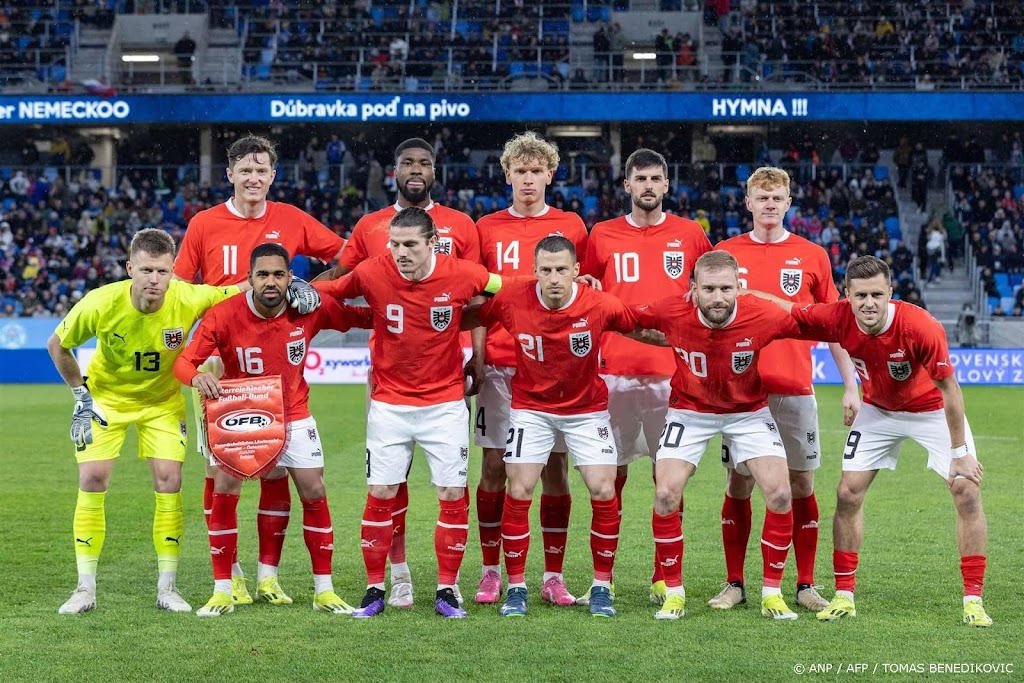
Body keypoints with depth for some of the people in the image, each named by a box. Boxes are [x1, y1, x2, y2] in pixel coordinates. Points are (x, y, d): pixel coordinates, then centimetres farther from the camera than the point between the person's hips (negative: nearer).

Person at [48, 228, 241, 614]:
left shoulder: (189, 300, -28)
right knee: (92, 481, -9)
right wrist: (81, 395, -9)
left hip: (162, 400, 1)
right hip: (105, 396, -1)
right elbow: (57, 345, -9)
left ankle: (167, 587, 3)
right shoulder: (100, 304, -28)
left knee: (169, 482, -9)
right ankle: (85, 589, 2)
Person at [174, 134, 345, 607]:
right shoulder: (204, 224, 2)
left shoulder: (291, 220, 4)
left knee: (276, 468, 2)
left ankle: (268, 574, 10)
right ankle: (228, 574, 10)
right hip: (219, 360, -1)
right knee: (221, 469, 0)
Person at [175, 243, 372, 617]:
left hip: (293, 415, 2)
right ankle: (222, 592, 3)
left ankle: (324, 591, 13)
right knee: (223, 495, -10)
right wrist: (198, 377, -46)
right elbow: (184, 361, -24)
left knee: (314, 495, 0)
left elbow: (362, 317, -4)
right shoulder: (224, 315, -22)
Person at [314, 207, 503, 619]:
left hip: (445, 403, 0)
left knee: (453, 495, 0)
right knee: (380, 495, -1)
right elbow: (328, 291, 6)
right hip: (389, 403, 0)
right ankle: (375, 589, 12)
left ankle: (446, 591, 12)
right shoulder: (372, 273, -12)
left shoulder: (461, 275, -12)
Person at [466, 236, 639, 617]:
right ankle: (516, 587, 7)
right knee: (518, 492, -7)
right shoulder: (511, 301, -20)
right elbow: (477, 318, -1)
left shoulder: (600, 306, -21)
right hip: (531, 406, 0)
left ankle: (601, 587, 9)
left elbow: (641, 328, -5)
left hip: (587, 408, 0)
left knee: (604, 492, -7)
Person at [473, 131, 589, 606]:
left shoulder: (571, 227, 7)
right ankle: (490, 572, 11)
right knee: (494, 465, 1)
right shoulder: (487, 229, 7)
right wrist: (475, 357, 0)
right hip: (500, 363, 0)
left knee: (555, 467, 2)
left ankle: (553, 577, 9)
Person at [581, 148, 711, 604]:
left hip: (672, 370, 0)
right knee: (611, 473, 3)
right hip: (615, 370, 0)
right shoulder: (602, 236, 7)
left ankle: (665, 577, 9)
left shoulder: (690, 234, 7)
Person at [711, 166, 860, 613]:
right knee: (738, 484, 3)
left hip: (795, 390, 0)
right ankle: (734, 584, 12)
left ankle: (805, 585, 12)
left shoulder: (812, 257, 5)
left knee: (801, 483, 3)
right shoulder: (725, 254, 5)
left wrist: (850, 387, 3)